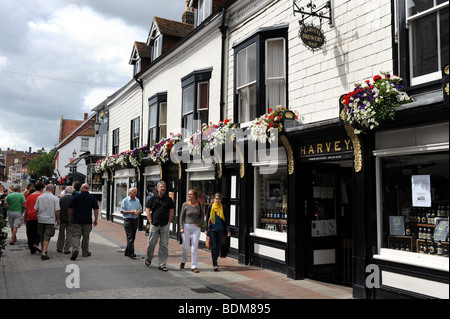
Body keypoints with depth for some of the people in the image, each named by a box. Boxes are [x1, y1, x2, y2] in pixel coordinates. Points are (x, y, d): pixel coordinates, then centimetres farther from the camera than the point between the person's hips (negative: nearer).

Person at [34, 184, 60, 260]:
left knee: (42, 237, 16)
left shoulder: (39, 197, 3)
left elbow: (36, 209, 7)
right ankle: (44, 253, -14)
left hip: (40, 219, 4)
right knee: (47, 237, -4)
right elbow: (57, 211, -7)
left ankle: (43, 251, 28)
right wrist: (58, 219, 5)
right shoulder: (55, 198, -6)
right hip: (50, 220, -4)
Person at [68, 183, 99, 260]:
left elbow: (70, 208, 0)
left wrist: (70, 217, 12)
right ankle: (85, 252, 21)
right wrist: (96, 219, 5)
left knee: (76, 236, 0)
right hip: (88, 221, 2)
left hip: (77, 220, -1)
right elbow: (96, 209, -1)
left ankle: (75, 250, -21)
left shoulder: (76, 196, -3)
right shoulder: (92, 198, 1)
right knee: (86, 237, 12)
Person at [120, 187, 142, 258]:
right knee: (129, 237, -10)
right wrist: (130, 212, -17)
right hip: (128, 220, -6)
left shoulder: (137, 200, 12)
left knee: (133, 237, 10)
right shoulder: (125, 200, -3)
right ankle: (131, 253, -12)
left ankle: (127, 252, 21)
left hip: (135, 220, 6)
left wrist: (138, 212, -7)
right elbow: (122, 211, -5)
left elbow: (140, 209, 16)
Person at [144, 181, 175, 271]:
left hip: (165, 225, 1)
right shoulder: (152, 199, 3)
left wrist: (169, 221, 2)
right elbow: (147, 210, 4)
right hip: (154, 225, -1)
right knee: (151, 243, 5)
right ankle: (149, 258, 31)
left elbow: (171, 211, 10)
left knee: (164, 245, 1)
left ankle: (162, 264, 9)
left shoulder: (168, 199, 6)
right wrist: (151, 221, -2)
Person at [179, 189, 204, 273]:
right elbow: (181, 217, 1)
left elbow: (202, 215, 15)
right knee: (185, 247, 4)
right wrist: (181, 227, -7)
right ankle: (183, 261, 31)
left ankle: (194, 266, 5)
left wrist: (199, 223, 2)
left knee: (195, 248, -1)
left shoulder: (199, 204, 3)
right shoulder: (185, 205, -2)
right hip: (186, 227, -1)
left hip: (196, 228, 1)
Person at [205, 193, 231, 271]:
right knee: (214, 246, -8)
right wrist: (206, 229, 3)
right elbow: (207, 219, 7)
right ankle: (215, 265, -10)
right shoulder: (210, 207, 2)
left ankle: (215, 262, 26)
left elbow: (226, 220, 5)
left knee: (218, 246, 8)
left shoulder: (223, 208, 3)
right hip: (212, 229, -2)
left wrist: (228, 230, -2)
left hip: (220, 229, 2)